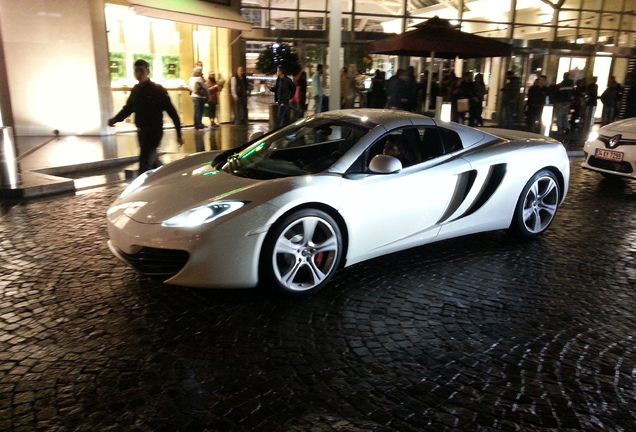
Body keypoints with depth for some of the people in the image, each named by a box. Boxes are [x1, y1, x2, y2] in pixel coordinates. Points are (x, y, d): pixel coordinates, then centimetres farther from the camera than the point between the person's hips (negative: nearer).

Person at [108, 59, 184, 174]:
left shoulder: (157, 90, -12)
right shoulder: (135, 90, 7)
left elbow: (172, 112, -13)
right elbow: (128, 108, 17)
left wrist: (179, 134, -14)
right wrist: (115, 119, -2)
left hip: (154, 132, -7)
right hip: (141, 132, 7)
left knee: (144, 163, -10)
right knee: (152, 160, 19)